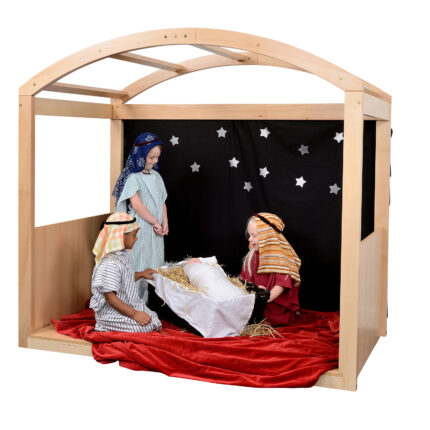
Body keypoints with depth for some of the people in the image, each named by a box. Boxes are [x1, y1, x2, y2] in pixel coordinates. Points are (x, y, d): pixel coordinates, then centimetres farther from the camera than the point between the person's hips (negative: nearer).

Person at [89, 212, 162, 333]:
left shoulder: (122, 255, 5)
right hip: (111, 313, -10)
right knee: (147, 326, -18)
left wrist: (141, 274, 22)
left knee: (154, 320, 0)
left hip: (128, 305, 10)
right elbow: (110, 297, -26)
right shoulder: (110, 264, -26)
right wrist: (134, 314, -25)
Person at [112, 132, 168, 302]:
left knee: (154, 266, 9)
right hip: (139, 230, -7)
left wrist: (164, 223, -1)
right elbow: (137, 205, -16)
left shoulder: (155, 176, 11)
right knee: (139, 268, -4)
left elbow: (162, 202, 12)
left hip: (155, 231, 7)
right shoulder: (132, 177, -10)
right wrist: (156, 223, -11)